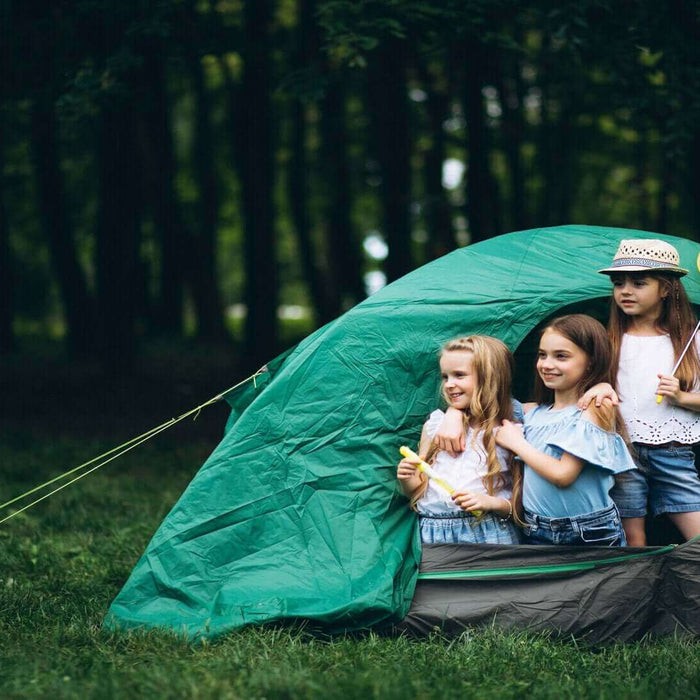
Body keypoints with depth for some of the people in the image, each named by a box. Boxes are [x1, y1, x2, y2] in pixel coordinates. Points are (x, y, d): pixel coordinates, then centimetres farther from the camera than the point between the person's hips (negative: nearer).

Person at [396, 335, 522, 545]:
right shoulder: (435, 425, 13)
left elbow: (520, 503, 3)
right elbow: (417, 492, 17)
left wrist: (492, 503, -15)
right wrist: (406, 481, -4)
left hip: (488, 533, -2)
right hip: (434, 535, 2)